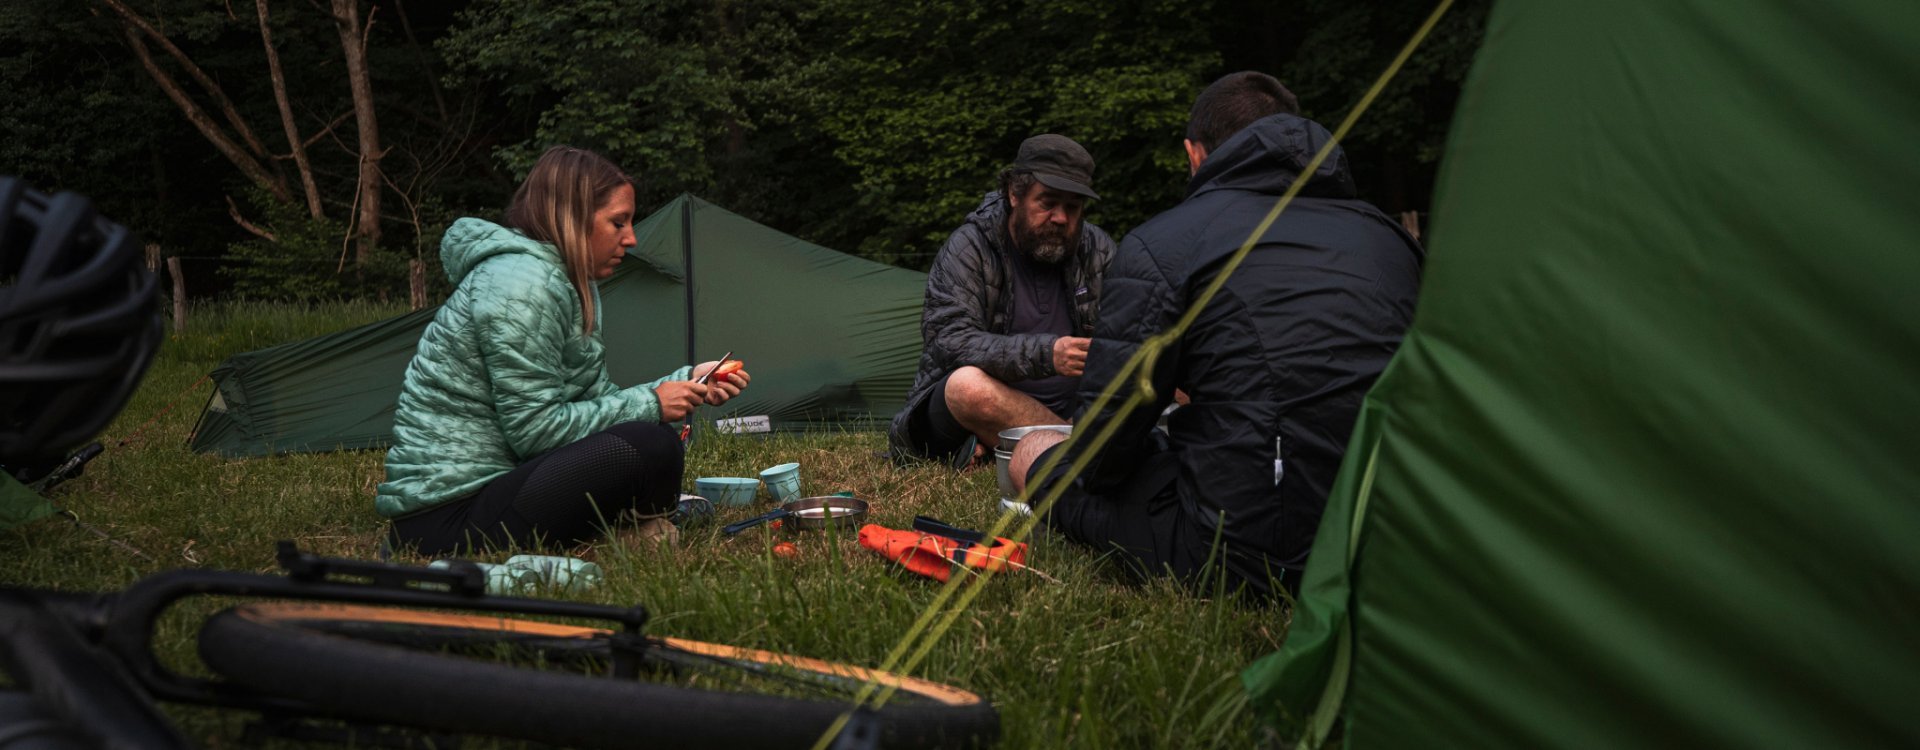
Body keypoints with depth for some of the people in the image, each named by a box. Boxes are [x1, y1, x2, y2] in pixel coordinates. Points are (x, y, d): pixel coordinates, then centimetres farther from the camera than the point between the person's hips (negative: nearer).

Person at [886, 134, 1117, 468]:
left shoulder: (1098, 250, 5)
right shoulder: (968, 249, -9)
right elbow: (950, 342, -21)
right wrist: (1045, 354, -36)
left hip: (1067, 410, 4)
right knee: (970, 385, -38)